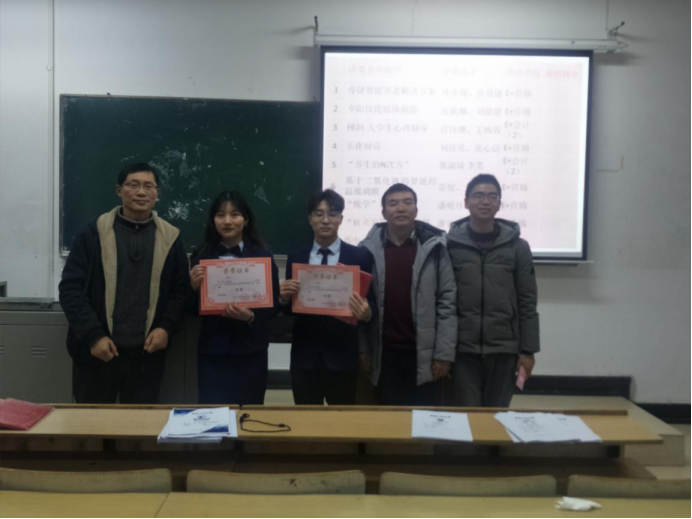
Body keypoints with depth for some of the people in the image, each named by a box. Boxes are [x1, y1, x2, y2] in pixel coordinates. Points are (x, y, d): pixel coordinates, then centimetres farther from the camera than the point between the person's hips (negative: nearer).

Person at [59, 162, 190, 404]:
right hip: (96, 351, -1)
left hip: (147, 354, 1)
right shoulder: (94, 233, -1)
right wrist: (93, 336, -13)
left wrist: (166, 327, -9)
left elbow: (181, 290, 7)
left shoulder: (170, 237, 5)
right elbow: (71, 288, -4)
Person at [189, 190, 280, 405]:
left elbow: (274, 304, 1)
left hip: (250, 351, 0)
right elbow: (193, 308, 4)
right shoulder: (201, 255, 2)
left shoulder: (263, 256, 0)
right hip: (211, 351, 0)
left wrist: (251, 316, -17)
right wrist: (194, 287, -15)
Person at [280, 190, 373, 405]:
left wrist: (366, 313, -24)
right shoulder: (295, 258, 6)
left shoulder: (361, 257, -2)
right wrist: (285, 297, -14)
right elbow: (289, 309, 7)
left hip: (342, 358, -2)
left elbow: (369, 305, -2)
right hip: (304, 358, 2)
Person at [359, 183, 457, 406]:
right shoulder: (369, 249, 0)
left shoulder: (434, 247, -3)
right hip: (384, 353, 1)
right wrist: (362, 347, 1)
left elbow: (447, 301, -4)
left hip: (423, 352, -1)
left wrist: (444, 353, -7)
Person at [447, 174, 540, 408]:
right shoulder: (450, 245, 0)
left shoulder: (517, 247, 4)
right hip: (462, 347, -1)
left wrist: (528, 349, 0)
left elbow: (527, 302, 4)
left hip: (504, 348, 1)